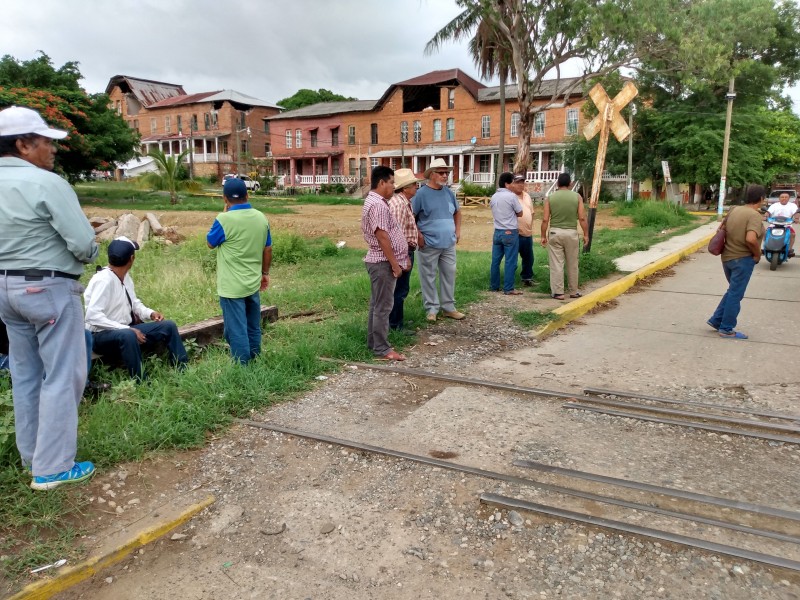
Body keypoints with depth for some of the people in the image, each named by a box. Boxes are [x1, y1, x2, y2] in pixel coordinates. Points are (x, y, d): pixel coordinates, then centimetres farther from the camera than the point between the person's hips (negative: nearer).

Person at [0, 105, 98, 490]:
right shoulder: (47, 183, -16)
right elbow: (84, 244, -19)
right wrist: (83, 256, 2)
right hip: (49, 289, -8)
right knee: (61, 377, 0)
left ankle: (32, 457, 28)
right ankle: (52, 468, 5)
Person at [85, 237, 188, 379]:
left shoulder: (125, 276, 3)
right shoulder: (104, 280, -23)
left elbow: (133, 302, 18)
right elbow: (93, 316, -30)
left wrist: (150, 313, -2)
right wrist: (128, 329, -32)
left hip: (125, 330, 9)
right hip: (101, 335, -9)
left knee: (168, 326, 1)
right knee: (127, 335, -40)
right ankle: (140, 383, -30)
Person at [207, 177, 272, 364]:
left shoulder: (225, 219, -17)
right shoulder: (261, 218, 0)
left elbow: (210, 242, 1)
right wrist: (265, 273, 21)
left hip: (232, 287, -6)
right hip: (253, 283, 6)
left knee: (237, 331, 3)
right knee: (254, 328, 17)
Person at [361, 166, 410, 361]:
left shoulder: (374, 201, 15)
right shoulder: (378, 205, -19)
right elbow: (382, 237, -24)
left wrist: (402, 257, 21)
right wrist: (394, 264, -20)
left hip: (379, 261, 11)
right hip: (383, 262, -11)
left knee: (377, 304, 16)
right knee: (383, 306, -5)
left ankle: (373, 342, 25)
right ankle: (382, 349, 1)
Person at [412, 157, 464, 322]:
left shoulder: (449, 193, 8)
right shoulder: (421, 193, -10)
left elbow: (457, 212, 23)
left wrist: (457, 230, 12)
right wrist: (418, 235, -14)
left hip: (448, 244, 6)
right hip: (428, 245, -6)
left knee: (449, 275, 11)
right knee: (429, 277, 2)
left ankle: (448, 307, 23)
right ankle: (431, 308, 14)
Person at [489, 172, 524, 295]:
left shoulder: (494, 197, 7)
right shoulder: (512, 196, -12)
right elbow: (520, 213, -4)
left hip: (497, 232, 6)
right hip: (510, 233, -6)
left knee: (495, 261, 10)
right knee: (510, 262, -2)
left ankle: (494, 286, 17)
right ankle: (508, 289, -1)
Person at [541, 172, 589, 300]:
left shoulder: (550, 198, -1)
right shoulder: (577, 197, 0)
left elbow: (545, 219, -5)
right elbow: (582, 218, -5)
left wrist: (543, 236, 3)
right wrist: (586, 234, 4)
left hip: (554, 232, -1)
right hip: (571, 233, 1)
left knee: (556, 264, 3)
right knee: (572, 264, 12)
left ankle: (558, 292, 4)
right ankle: (573, 292, 21)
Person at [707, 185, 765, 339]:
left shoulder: (734, 210, 5)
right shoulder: (754, 215, -17)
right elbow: (751, 239, -29)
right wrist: (758, 254, -13)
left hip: (727, 257, 8)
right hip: (742, 259, -8)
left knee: (733, 291, 21)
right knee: (736, 294, 2)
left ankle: (716, 320, 23)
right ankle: (726, 329, 9)